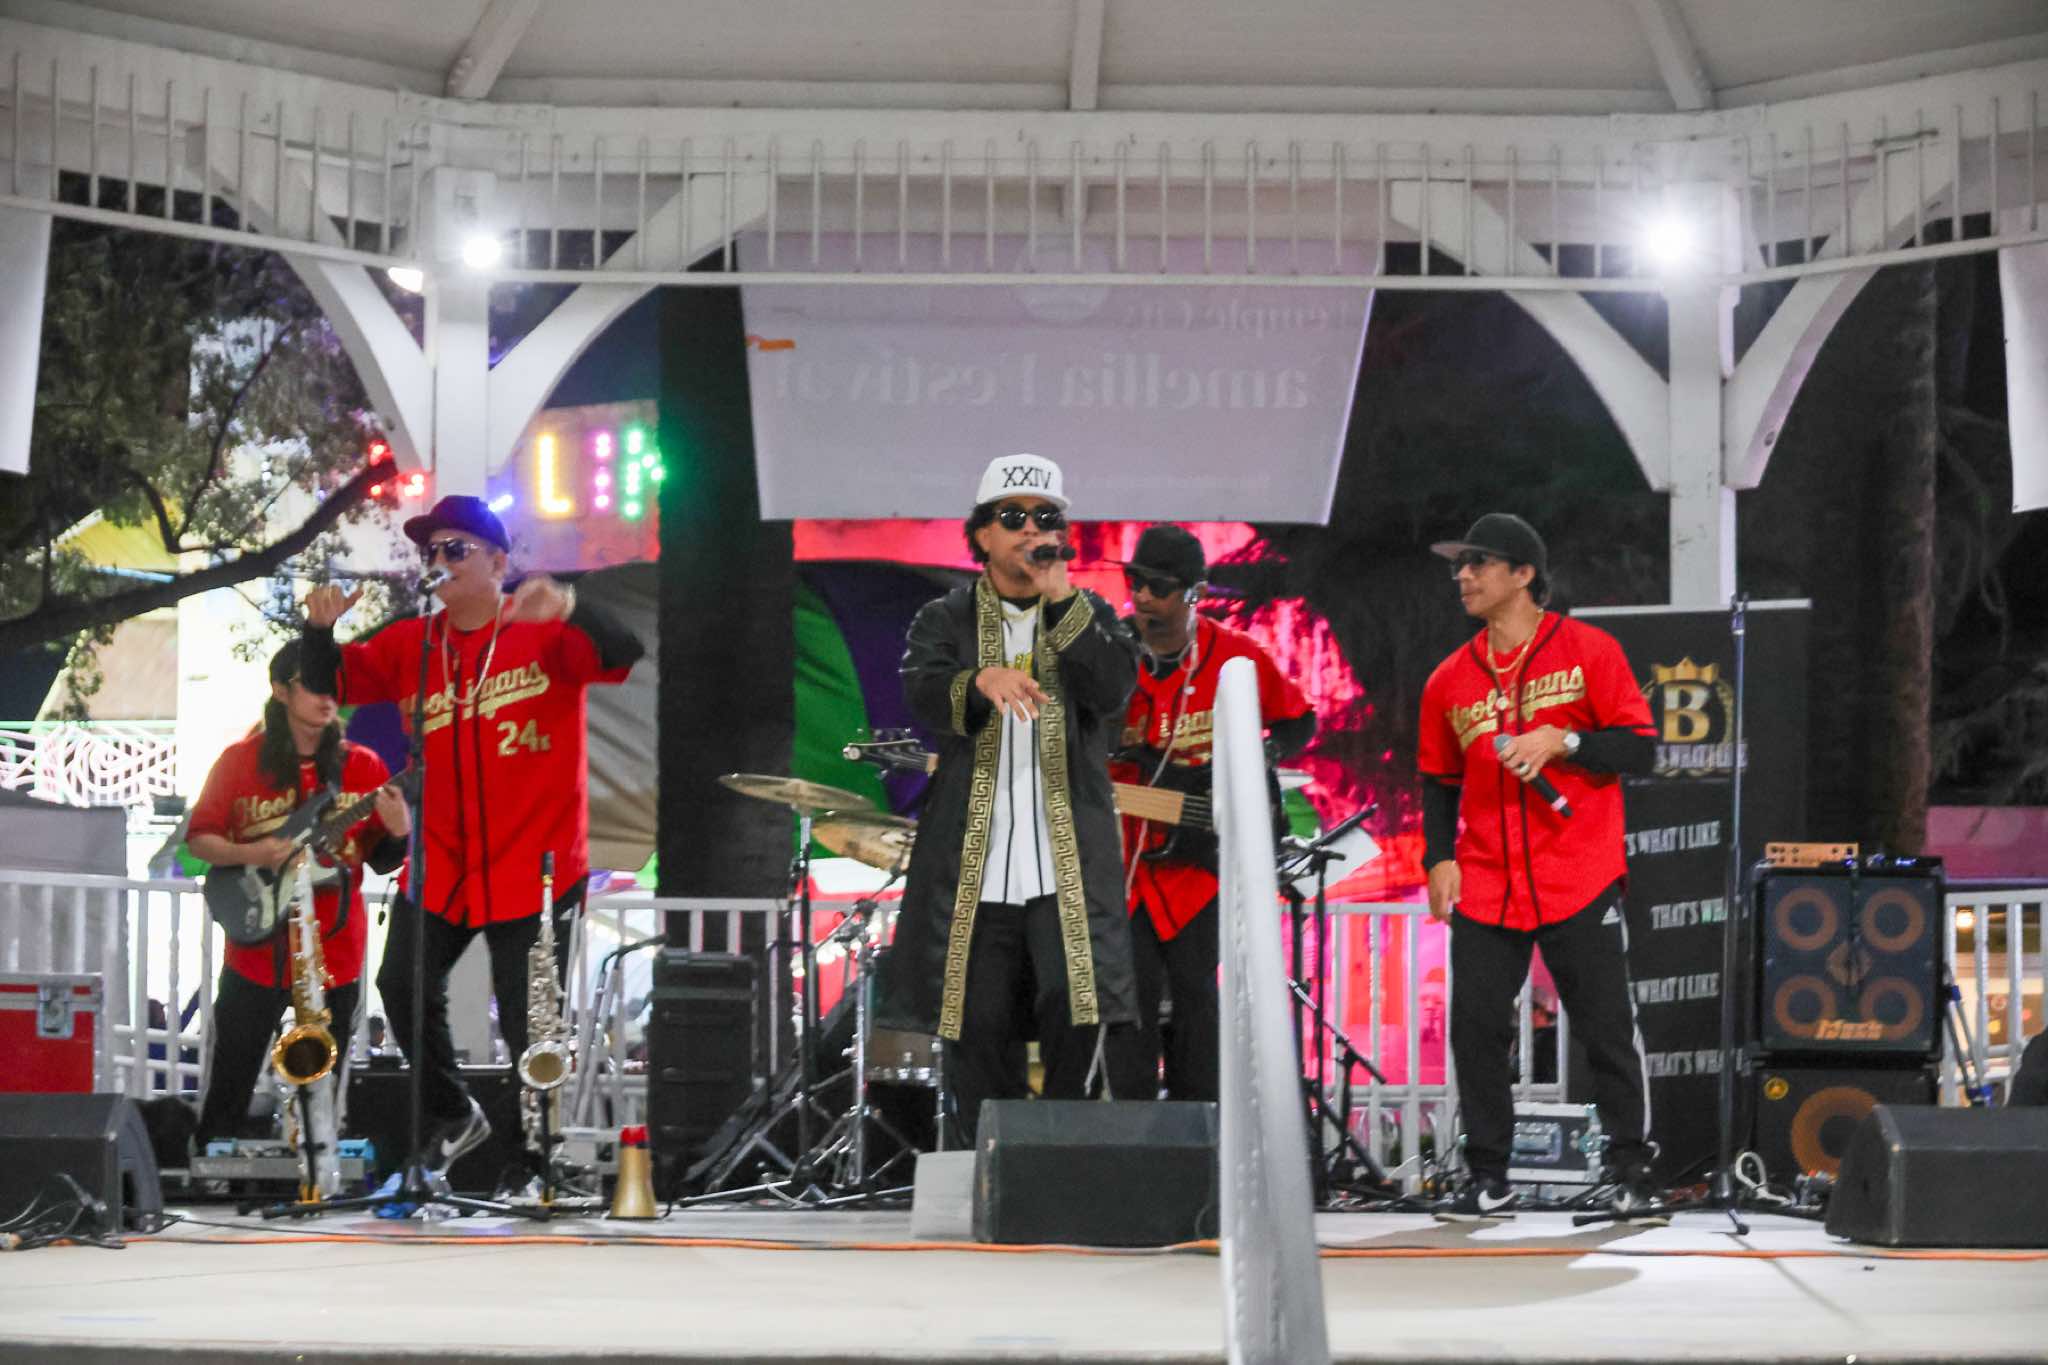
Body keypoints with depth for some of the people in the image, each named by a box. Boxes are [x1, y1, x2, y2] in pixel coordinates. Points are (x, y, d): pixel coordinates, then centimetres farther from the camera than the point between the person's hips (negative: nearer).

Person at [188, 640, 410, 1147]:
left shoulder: (362, 766, 2)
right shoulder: (241, 760, -2)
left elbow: (381, 861, 5)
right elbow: (199, 839, 2)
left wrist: (400, 834, -17)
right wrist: (249, 854, -17)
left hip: (335, 953, 1)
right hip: (257, 951, -1)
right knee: (228, 1090, 2)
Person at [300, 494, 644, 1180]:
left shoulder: (543, 632, -6)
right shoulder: (412, 645, 8)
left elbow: (622, 655, -22)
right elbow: (333, 683, 5)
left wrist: (568, 610, -40)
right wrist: (321, 631, -15)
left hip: (535, 870, -5)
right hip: (440, 868, 5)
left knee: (528, 1022, -2)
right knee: (403, 988, 3)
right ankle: (454, 1115, 25)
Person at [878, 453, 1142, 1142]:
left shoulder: (1089, 617, 12)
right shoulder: (945, 620, 9)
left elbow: (1115, 692, -7)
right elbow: (923, 696, -11)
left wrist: (1060, 599, -13)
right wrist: (984, 682, -32)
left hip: (1069, 869, 0)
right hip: (973, 869, 0)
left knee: (1076, 1013, -13)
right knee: (979, 1030, 1)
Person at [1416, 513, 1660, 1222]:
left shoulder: (1588, 650, 0)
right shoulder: (1450, 679, 11)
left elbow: (1640, 748, -3)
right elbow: (1439, 781, 19)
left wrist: (1561, 740, -16)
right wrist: (1440, 858, 5)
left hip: (1580, 885, -3)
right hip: (1484, 891, 3)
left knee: (1609, 1030, -1)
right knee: (1475, 1030, -1)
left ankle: (1631, 1173, 12)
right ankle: (1487, 1178, 11)